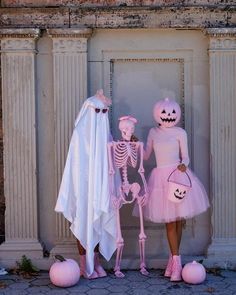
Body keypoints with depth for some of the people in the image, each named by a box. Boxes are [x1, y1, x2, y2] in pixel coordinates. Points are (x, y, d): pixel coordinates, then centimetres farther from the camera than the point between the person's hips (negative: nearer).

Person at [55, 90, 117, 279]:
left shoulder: (104, 131, 8)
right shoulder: (81, 132, -8)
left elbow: (109, 160, 9)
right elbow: (76, 163, -11)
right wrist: (77, 190, -16)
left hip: (100, 184, 5)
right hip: (84, 185, -5)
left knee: (98, 222, 9)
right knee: (85, 222, 1)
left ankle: (96, 262, 19)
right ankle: (85, 265, 10)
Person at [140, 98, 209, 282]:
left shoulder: (180, 133, 3)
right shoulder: (153, 132, 12)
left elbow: (186, 157, 4)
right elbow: (146, 156, 19)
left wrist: (183, 164, -17)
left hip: (178, 176, -2)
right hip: (160, 178, 2)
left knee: (178, 220, 1)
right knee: (170, 222, 1)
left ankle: (174, 260, 12)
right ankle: (176, 262, 4)